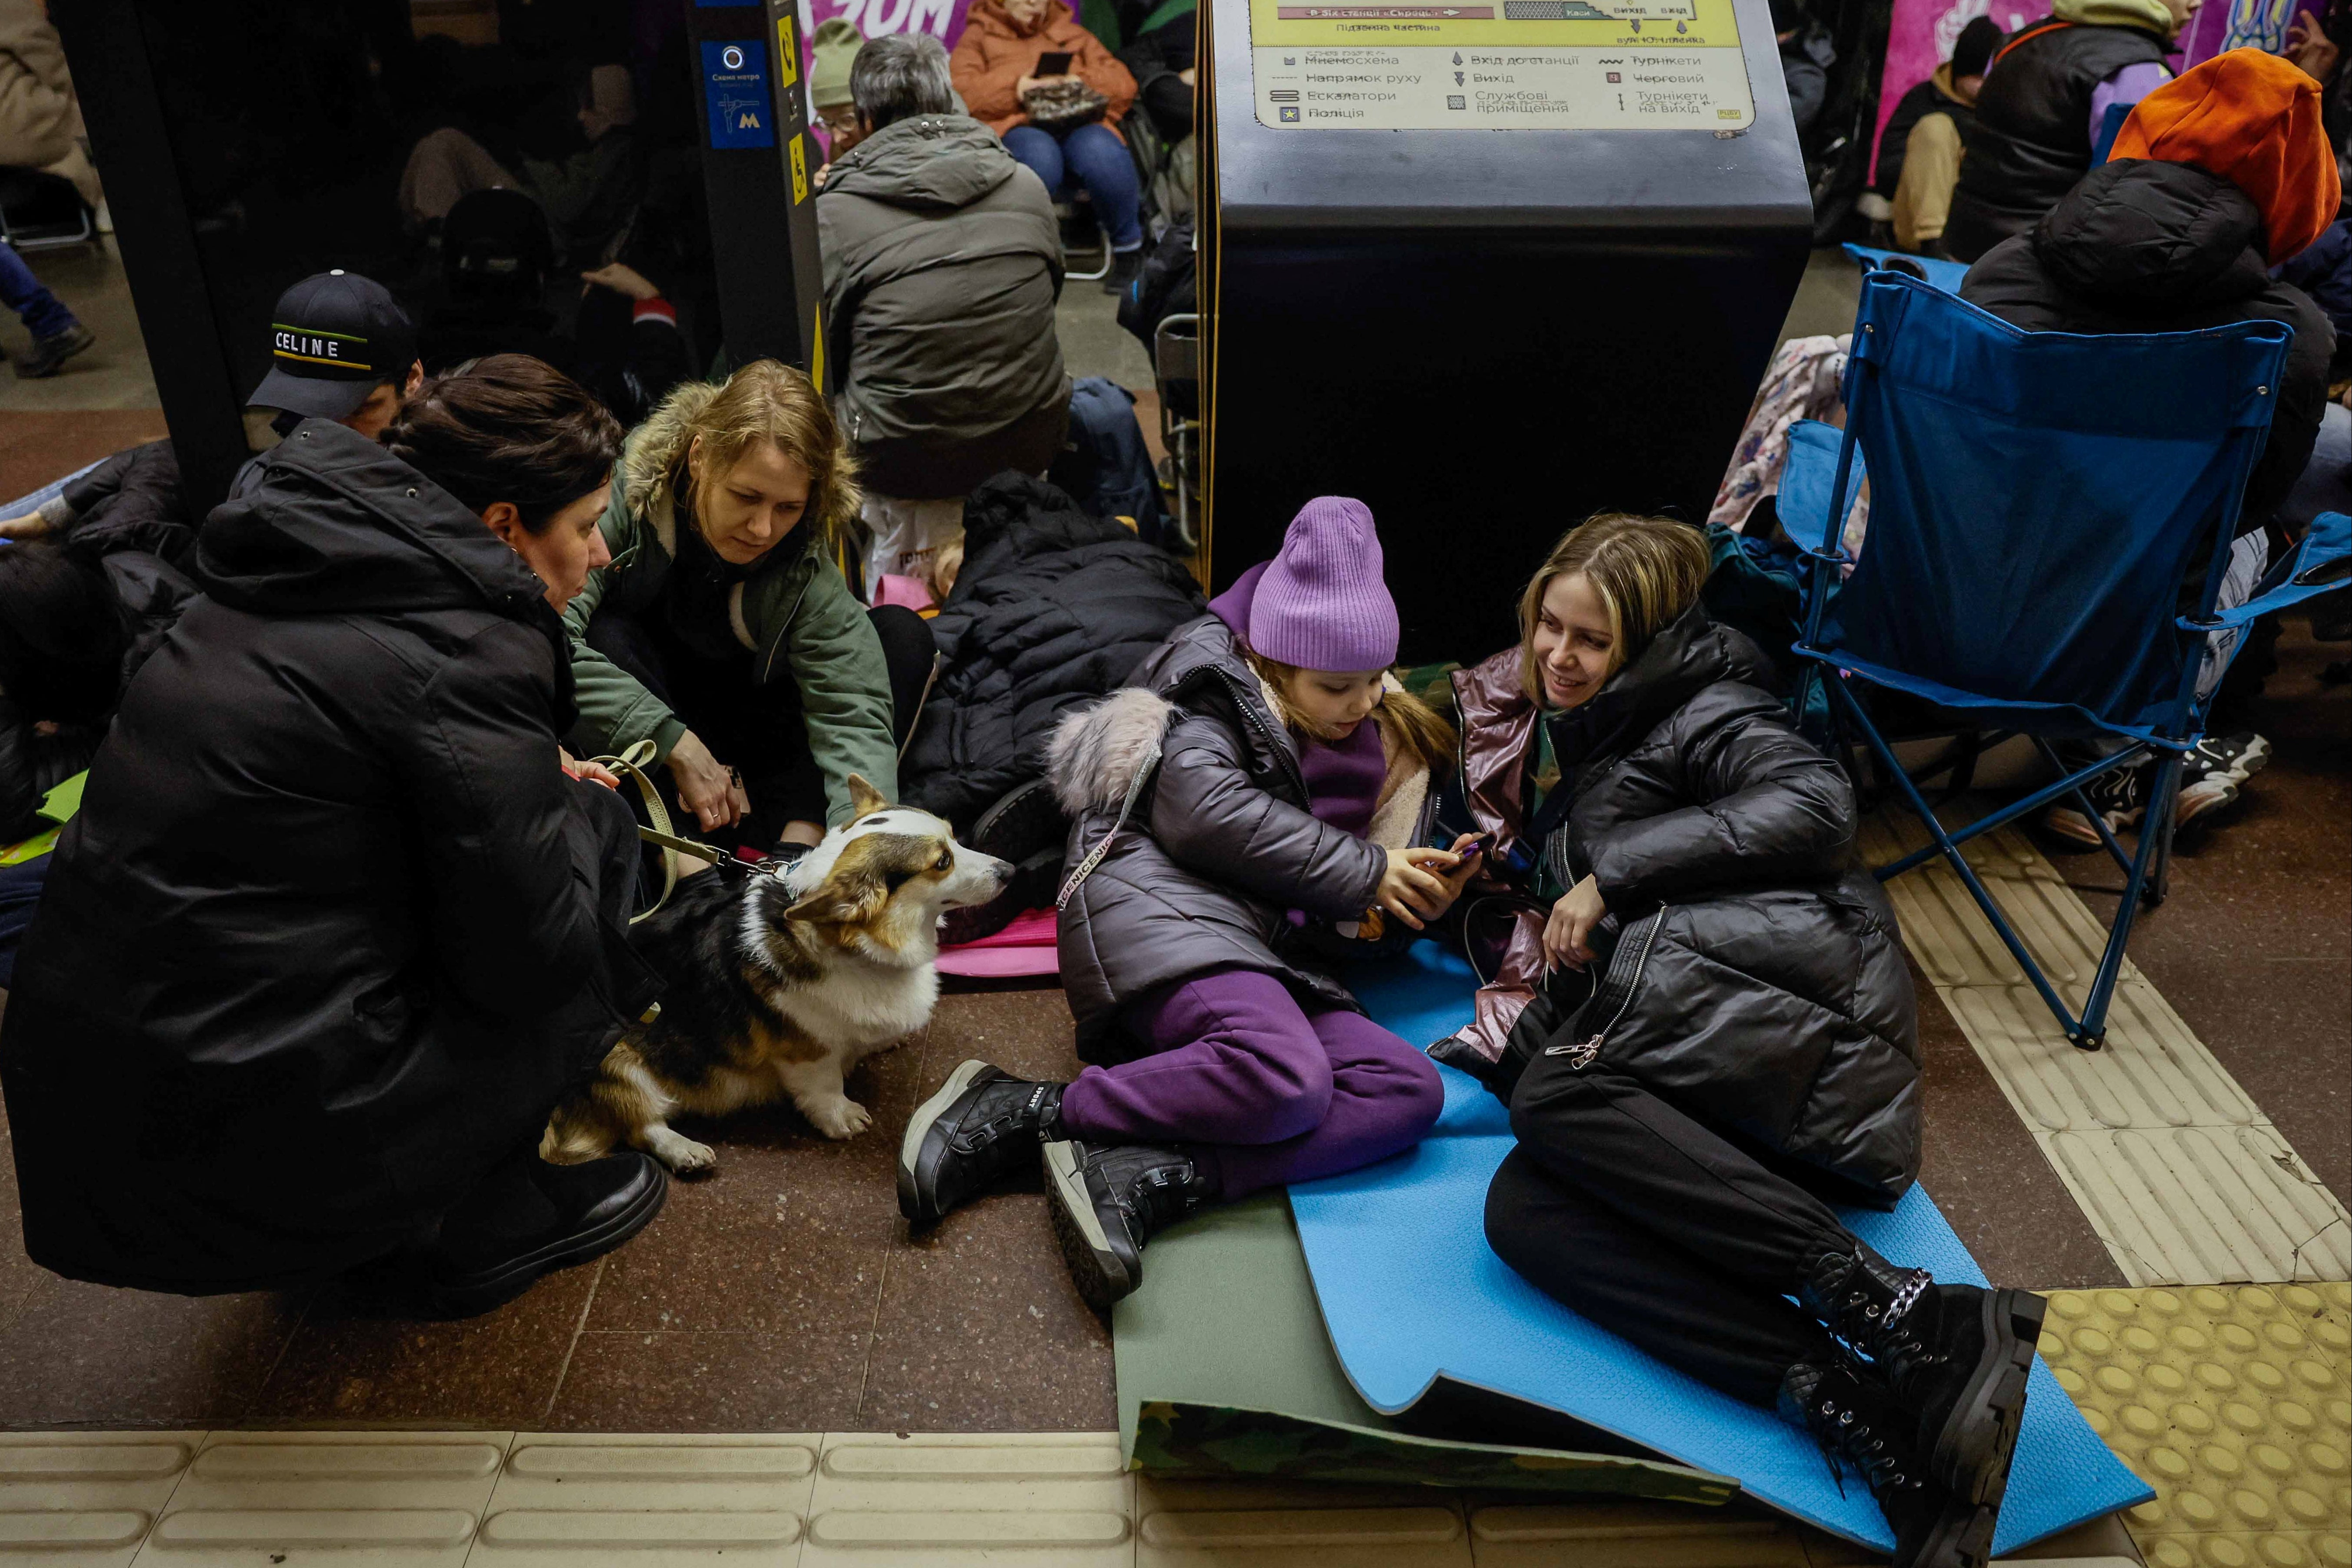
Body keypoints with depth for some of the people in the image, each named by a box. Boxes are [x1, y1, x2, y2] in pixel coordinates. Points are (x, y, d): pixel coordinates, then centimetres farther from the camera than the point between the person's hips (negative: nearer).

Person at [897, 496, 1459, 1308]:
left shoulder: (1378, 746, 25)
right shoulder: (1215, 699, 6)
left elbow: (1352, 920, 28)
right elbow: (1205, 813, -15)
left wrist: (1411, 897, 4)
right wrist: (1364, 870, -9)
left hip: (1266, 956, 7)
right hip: (1161, 905, -7)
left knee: (1411, 1090, -19)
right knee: (1286, 1077, -35)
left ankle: (1145, 1177, -33)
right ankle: (1022, 1112, -22)